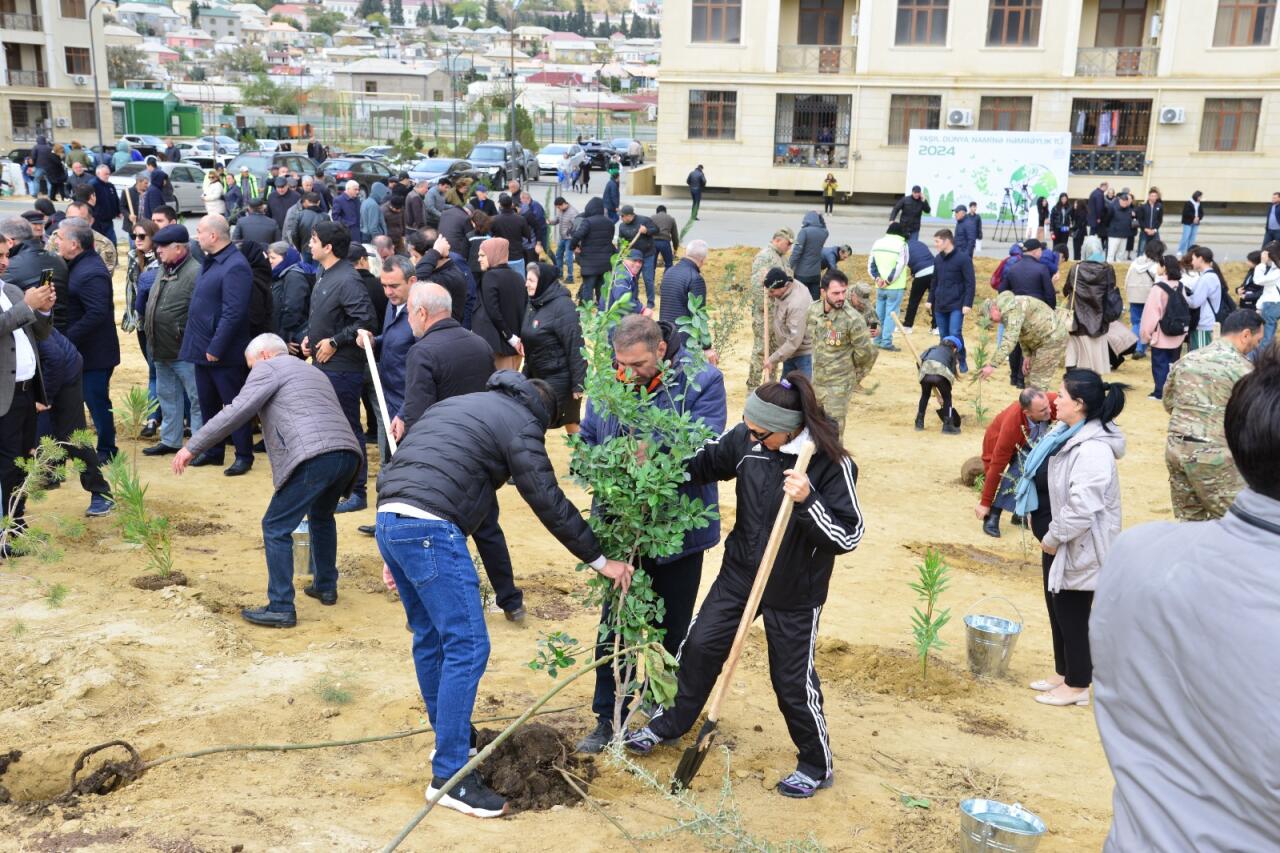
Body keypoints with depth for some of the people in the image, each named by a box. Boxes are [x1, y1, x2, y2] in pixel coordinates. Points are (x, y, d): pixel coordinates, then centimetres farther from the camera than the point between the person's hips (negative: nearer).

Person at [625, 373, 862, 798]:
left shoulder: (831, 464, -24)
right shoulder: (746, 439, -11)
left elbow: (848, 536, -23)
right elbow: (704, 462, 8)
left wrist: (808, 501, -37)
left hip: (794, 590, -5)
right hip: (740, 571, 5)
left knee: (792, 678, 7)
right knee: (701, 645, 14)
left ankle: (817, 766, 32)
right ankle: (671, 723, 41)